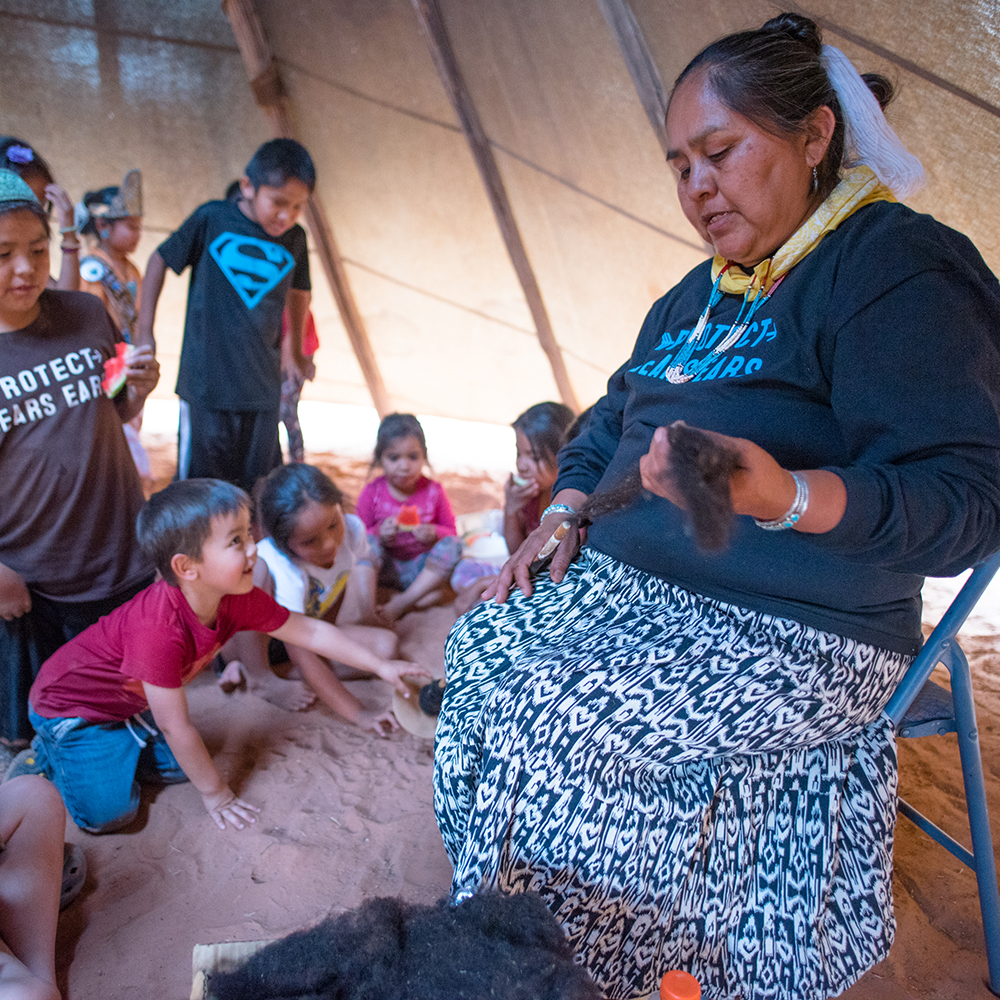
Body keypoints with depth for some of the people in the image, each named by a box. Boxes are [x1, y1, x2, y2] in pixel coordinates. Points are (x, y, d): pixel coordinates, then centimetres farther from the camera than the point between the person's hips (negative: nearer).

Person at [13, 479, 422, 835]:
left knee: (178, 766, 1)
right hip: (70, 702, -7)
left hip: (130, 701, 7)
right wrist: (215, 793, -17)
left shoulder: (238, 600, -17)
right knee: (109, 811, -16)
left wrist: (381, 666, -8)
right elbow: (175, 726, -29)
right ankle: (46, 759, 9)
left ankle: (109, 748, 20)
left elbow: (310, 631, -7)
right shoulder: (159, 628, -39)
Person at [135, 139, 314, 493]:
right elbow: (160, 259, 8)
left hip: (263, 392, 3)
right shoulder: (212, 219, -5)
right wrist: (144, 330, 8)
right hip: (207, 385, -3)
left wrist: (295, 351, 32)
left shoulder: (294, 239, 4)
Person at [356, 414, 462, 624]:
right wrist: (379, 533, -25)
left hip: (423, 565, 1)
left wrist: (434, 533, -20)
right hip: (388, 567, -1)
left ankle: (400, 603, -26)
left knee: (452, 544, -26)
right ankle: (427, 589, -32)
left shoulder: (433, 490, -5)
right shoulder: (372, 492, -7)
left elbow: (450, 529, 4)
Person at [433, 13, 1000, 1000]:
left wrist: (783, 496, -39)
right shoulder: (692, 299, 15)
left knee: (551, 717, -23)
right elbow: (609, 422, 23)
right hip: (630, 586, 9)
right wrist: (562, 516, 3)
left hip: (792, 635, -8)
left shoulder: (898, 267, -13)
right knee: (478, 648, -5)